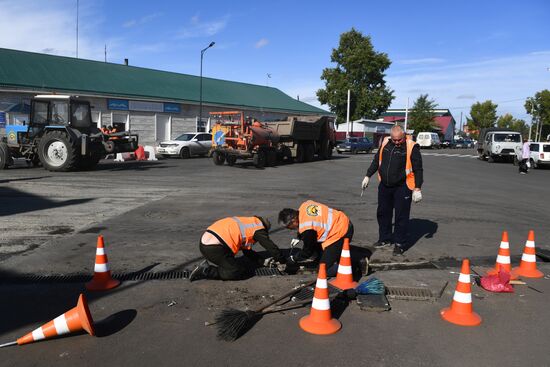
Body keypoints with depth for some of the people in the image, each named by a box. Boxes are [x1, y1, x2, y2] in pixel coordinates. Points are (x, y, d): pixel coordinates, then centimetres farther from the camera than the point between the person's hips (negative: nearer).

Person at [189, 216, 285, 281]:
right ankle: (207, 271, -6)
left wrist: (264, 261, 29)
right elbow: (271, 247, 3)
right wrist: (283, 262, 17)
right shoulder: (258, 228, 2)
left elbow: (248, 251, 31)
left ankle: (205, 268, 7)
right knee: (245, 272, -2)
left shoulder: (247, 224, 27)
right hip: (214, 248, -9)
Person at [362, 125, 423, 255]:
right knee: (383, 213, 13)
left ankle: (400, 243, 13)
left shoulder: (411, 147, -12)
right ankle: (385, 239, 28)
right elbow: (376, 160, 15)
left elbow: (418, 169, -10)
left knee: (401, 216, 1)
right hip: (384, 186, 5)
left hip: (402, 187, -5)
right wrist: (368, 176, 16)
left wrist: (417, 189, -14)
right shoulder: (385, 143, 3)